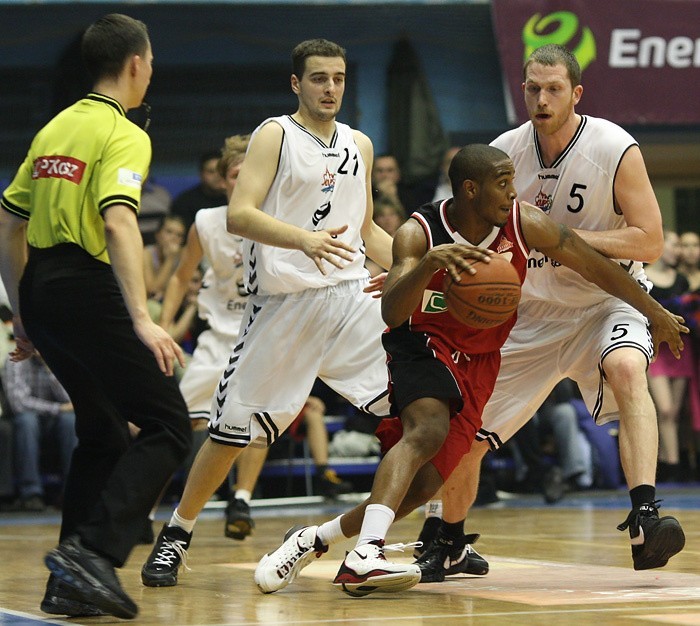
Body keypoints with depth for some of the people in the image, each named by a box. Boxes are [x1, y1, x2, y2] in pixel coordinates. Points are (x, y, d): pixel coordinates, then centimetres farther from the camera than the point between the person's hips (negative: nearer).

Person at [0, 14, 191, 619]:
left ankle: (69, 583, 16)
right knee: (167, 426, -4)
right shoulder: (123, 134, -7)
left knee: (103, 435, 18)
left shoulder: (55, 127, 17)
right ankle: (92, 553, -19)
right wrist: (142, 320, -28)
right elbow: (118, 222, -22)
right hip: (87, 291, -8)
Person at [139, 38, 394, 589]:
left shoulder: (359, 145, 15)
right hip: (283, 301, -5)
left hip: (351, 294, 5)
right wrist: (304, 239, -33)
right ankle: (175, 537, 14)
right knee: (233, 427, -2)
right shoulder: (275, 136, -4)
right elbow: (239, 215, -18)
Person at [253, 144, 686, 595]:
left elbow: (596, 267, -2)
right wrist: (429, 262, -51)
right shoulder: (418, 233, -21)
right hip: (424, 343, -4)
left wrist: (656, 313, 5)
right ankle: (365, 557, -45)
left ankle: (313, 541, 8)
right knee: (428, 428, -35)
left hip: (479, 362, 4)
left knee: (424, 483, -7)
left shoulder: (525, 224, -15)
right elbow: (392, 313, -34)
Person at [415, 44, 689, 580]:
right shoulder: (504, 153, -6)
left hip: (607, 302, -4)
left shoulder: (615, 149, -17)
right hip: (534, 314, 4)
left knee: (627, 368, -38)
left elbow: (650, 241, -19)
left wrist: (561, 236, -27)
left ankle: (645, 517, -45)